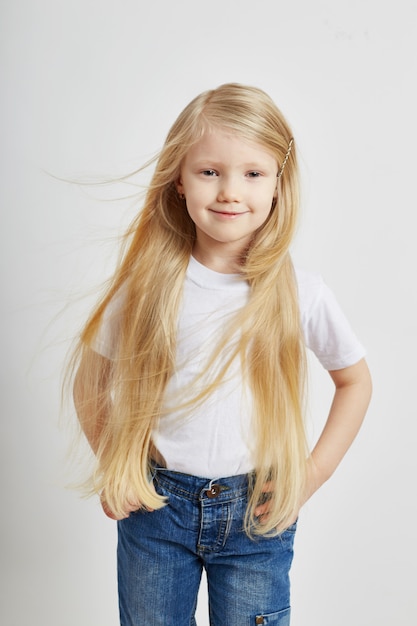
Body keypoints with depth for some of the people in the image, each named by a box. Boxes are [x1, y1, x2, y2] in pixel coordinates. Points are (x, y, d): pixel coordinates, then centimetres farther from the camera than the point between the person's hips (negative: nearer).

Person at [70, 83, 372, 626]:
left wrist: (314, 471, -2)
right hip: (154, 504, 1)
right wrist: (111, 462, -3)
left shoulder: (301, 295, -9)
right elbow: (91, 378, 4)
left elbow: (355, 380, 5)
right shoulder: (148, 285, -8)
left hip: (257, 513, 0)